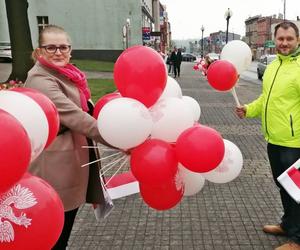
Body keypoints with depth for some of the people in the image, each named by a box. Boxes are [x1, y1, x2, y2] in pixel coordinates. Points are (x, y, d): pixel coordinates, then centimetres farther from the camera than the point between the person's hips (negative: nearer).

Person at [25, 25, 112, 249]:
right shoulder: (41, 80, -20)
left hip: (73, 156, 9)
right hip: (57, 163, -9)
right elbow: (74, 116, -27)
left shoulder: (64, 74, 12)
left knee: (67, 220, 22)